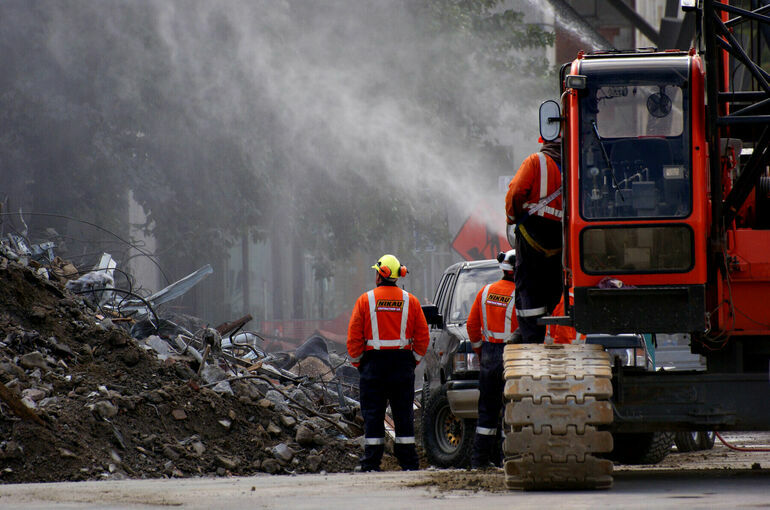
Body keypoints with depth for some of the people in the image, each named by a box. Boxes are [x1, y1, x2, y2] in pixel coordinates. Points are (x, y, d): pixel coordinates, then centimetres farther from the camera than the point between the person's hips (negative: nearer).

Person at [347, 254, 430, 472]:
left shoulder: (365, 300, -4)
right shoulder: (410, 301, 3)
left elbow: (354, 337, -3)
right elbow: (423, 336, 4)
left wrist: (356, 361, 8)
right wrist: (415, 359, 14)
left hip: (374, 363, -2)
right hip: (403, 362, 2)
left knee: (373, 413, 1)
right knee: (403, 413, 7)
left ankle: (371, 462, -2)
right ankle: (408, 460, 6)